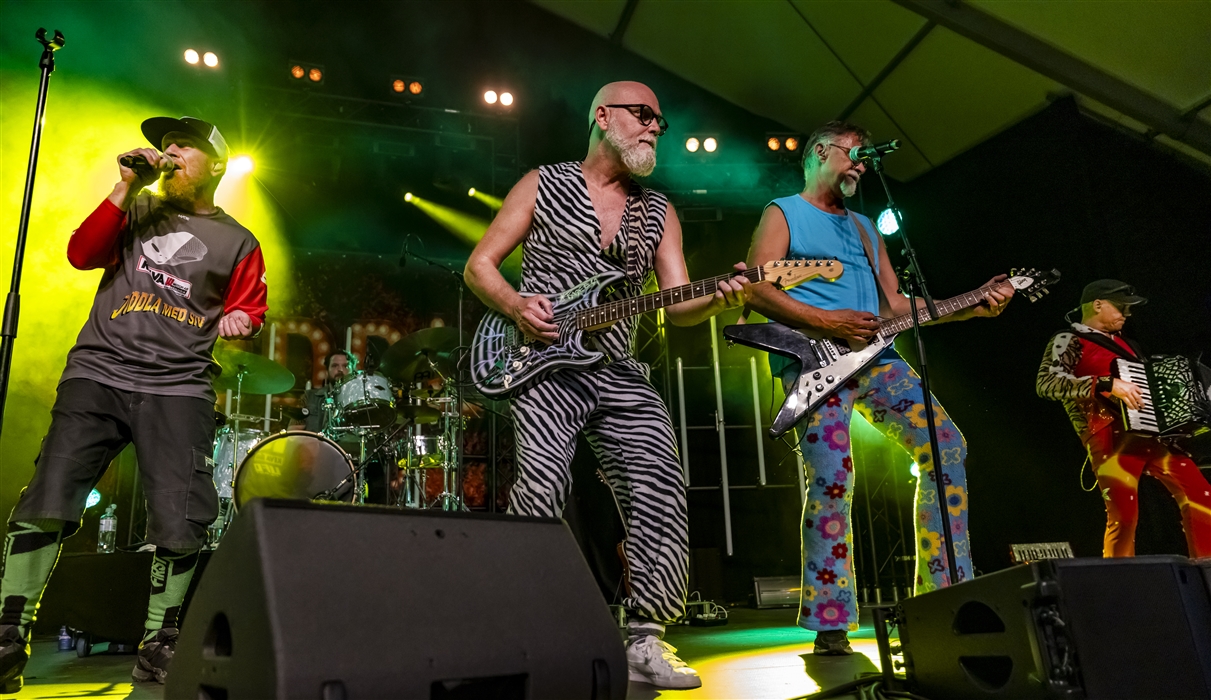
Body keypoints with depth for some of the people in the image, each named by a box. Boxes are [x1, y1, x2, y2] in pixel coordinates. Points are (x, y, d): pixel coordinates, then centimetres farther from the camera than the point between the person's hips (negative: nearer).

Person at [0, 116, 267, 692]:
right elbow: (82, 254, 6)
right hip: (97, 374, 2)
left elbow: (251, 307, 13)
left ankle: (158, 643, 11)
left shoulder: (238, 243, 15)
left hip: (178, 389, -1)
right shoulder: (138, 212, 19)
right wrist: (127, 187, 2)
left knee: (180, 524, -8)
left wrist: (240, 319, -10)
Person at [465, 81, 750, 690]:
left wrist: (718, 299, -14)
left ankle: (645, 638, -2)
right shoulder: (543, 184, 10)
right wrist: (516, 306, -11)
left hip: (619, 372, 4)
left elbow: (678, 306, 7)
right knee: (544, 483, -21)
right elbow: (479, 264, 9)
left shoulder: (658, 214, 18)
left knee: (660, 484, -12)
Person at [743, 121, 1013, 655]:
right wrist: (824, 321, -14)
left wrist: (972, 308, 11)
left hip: (873, 355, 7)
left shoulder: (864, 227, 30)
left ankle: (945, 591, 3)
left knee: (946, 444, -7)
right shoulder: (784, 213, 10)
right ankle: (830, 625, -8)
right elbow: (756, 289, -5)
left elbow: (897, 304, 23)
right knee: (831, 480, -15)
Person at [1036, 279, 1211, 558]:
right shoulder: (1069, 340, -4)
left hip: (1152, 432, 8)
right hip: (1111, 436, -8)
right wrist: (1107, 384, -26)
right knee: (1124, 514, -14)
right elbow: (1046, 383, -21)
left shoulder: (1122, 341, 22)